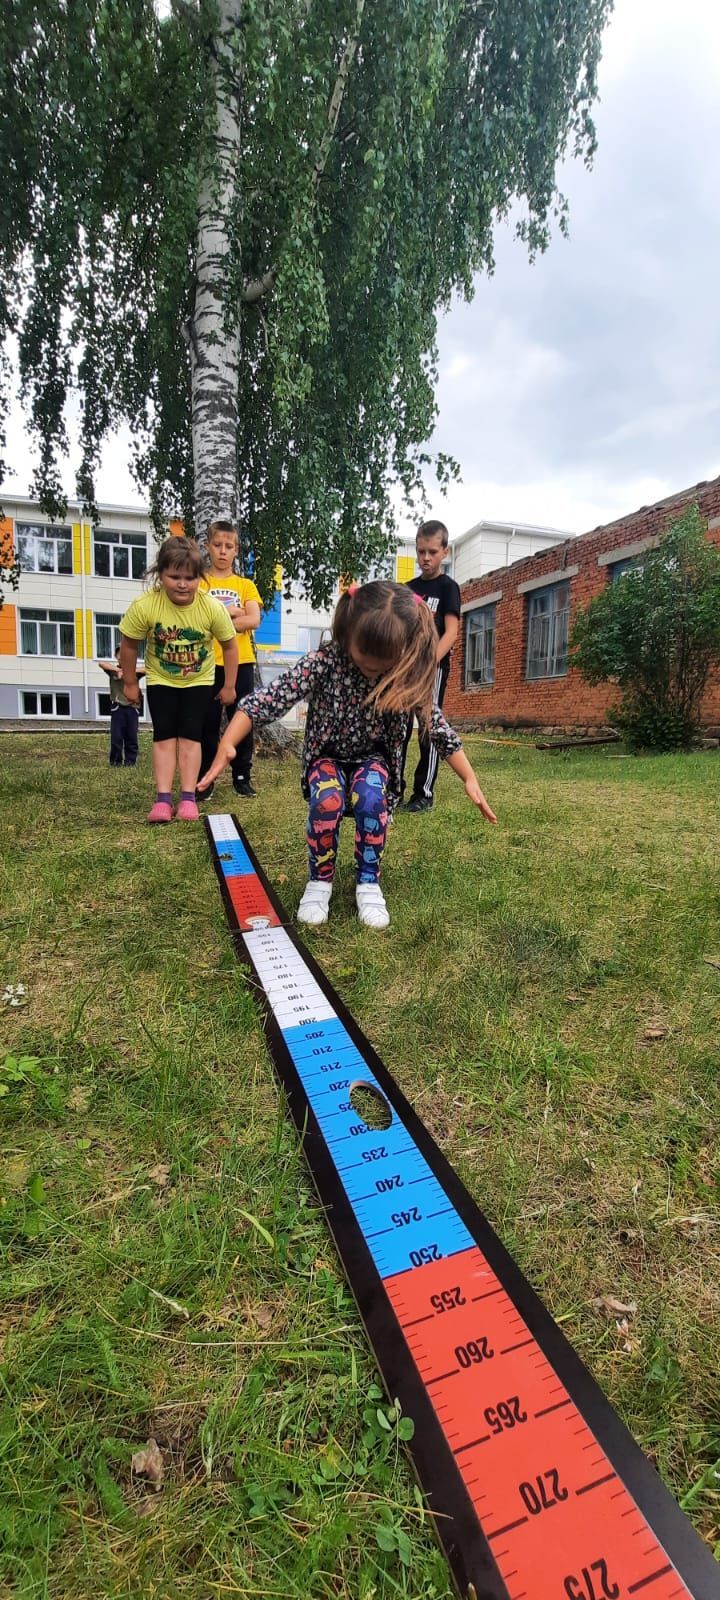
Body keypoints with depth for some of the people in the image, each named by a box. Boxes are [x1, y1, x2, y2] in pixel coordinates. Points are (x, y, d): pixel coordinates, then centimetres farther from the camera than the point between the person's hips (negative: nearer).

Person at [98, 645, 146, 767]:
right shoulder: (113, 670, 5)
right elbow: (101, 663, -12)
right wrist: (118, 670, -18)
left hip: (132, 708, 1)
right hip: (117, 708, -1)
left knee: (131, 736, 3)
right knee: (116, 736, -1)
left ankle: (130, 760, 12)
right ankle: (116, 760, 10)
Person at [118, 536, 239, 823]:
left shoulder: (212, 608, -25)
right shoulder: (144, 606, -26)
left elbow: (229, 646, -10)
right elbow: (129, 645, -10)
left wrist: (229, 686, -4)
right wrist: (130, 683, -1)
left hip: (199, 680, 0)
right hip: (160, 679, 0)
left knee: (190, 735, -4)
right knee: (164, 735, -4)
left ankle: (188, 797, 1)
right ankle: (163, 799, -4)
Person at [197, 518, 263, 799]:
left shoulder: (245, 585, 10)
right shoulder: (199, 582, 6)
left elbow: (254, 620, -6)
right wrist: (232, 611, -9)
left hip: (241, 662, 2)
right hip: (208, 663, -1)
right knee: (208, 723, 3)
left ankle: (242, 777, 16)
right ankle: (204, 779, 12)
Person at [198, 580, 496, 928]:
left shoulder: (407, 677, -18)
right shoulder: (324, 662, -25)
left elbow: (437, 728, -9)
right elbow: (269, 700, -30)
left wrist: (470, 780, -10)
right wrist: (227, 744, -41)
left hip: (373, 758, 1)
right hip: (328, 756, -1)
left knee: (371, 798, -31)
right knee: (327, 801, -32)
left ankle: (368, 883, -10)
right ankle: (320, 880, -8)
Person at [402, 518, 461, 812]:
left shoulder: (447, 587, -2)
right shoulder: (409, 587, 14)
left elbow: (451, 631, -13)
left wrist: (431, 662, -27)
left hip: (433, 669, -6)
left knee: (428, 731, -1)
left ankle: (424, 794, 6)